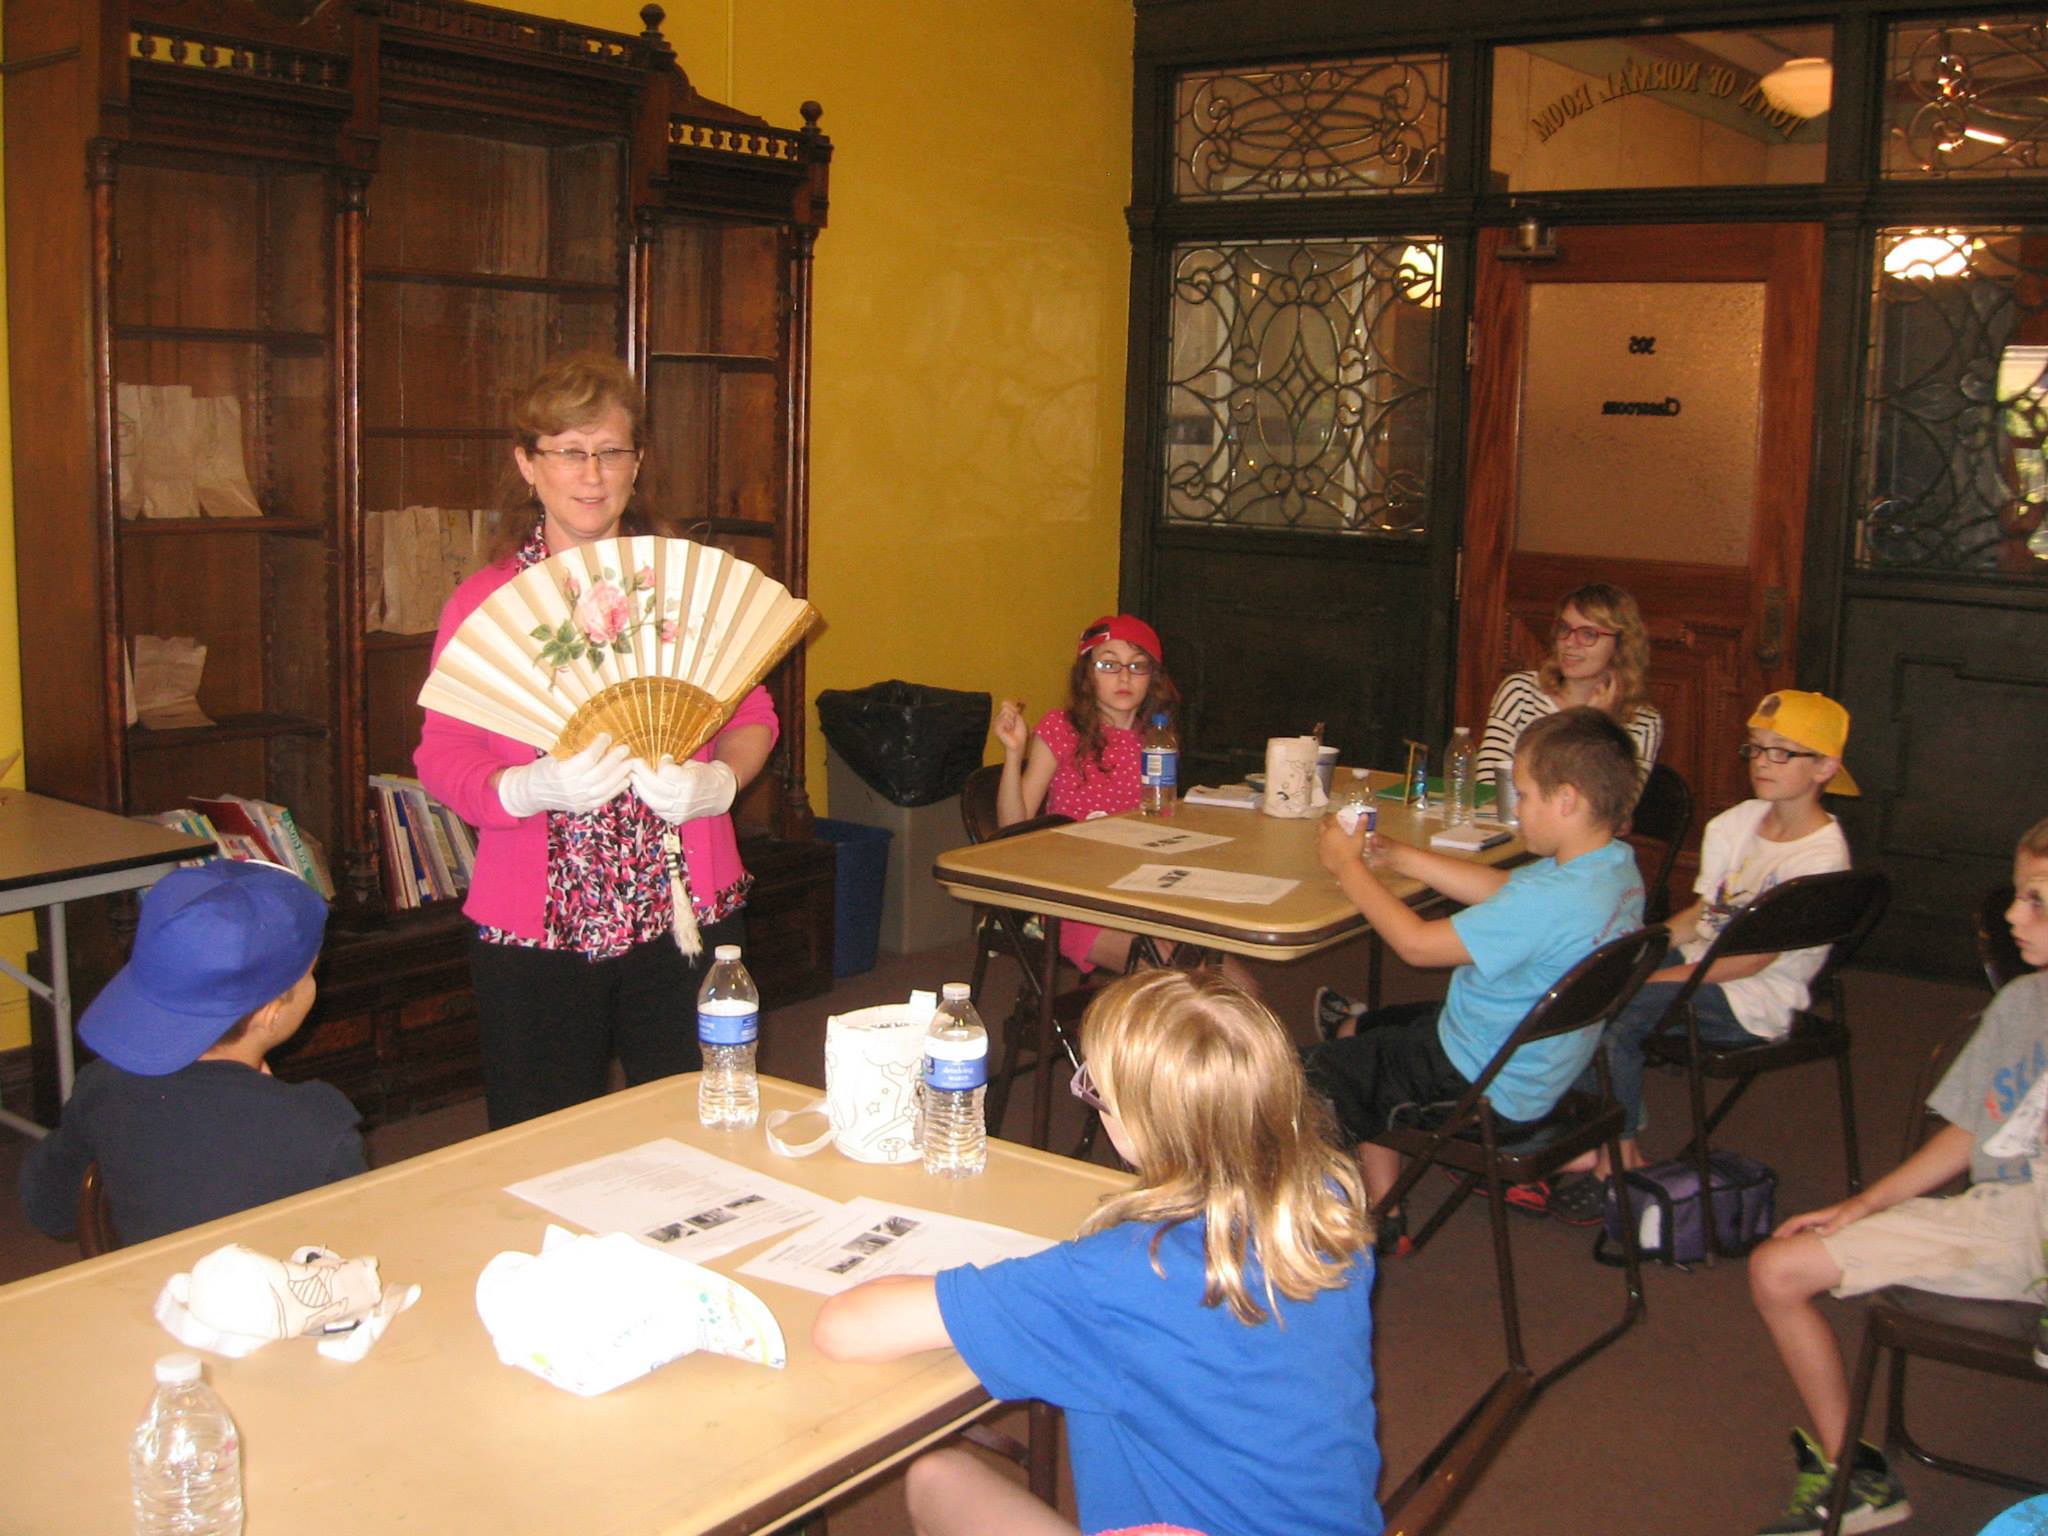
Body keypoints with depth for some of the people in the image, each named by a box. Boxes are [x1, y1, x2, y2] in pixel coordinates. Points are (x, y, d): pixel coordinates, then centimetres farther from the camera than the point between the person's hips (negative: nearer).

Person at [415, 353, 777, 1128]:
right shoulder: (482, 601, 3)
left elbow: (753, 715, 8)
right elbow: (442, 757, -2)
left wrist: (717, 782, -12)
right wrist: (534, 786, -21)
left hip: (684, 916, 1)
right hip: (535, 929, -1)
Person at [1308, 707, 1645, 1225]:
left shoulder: (1549, 900, -36)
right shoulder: (1616, 864, -6)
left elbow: (1417, 943, -28)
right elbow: (1499, 888, 7)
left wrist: (1348, 866, -16)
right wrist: (1399, 856, 3)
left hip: (1485, 1083, -9)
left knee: (1331, 1067, 6)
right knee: (1373, 1028, 25)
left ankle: (1380, 1214, 25)